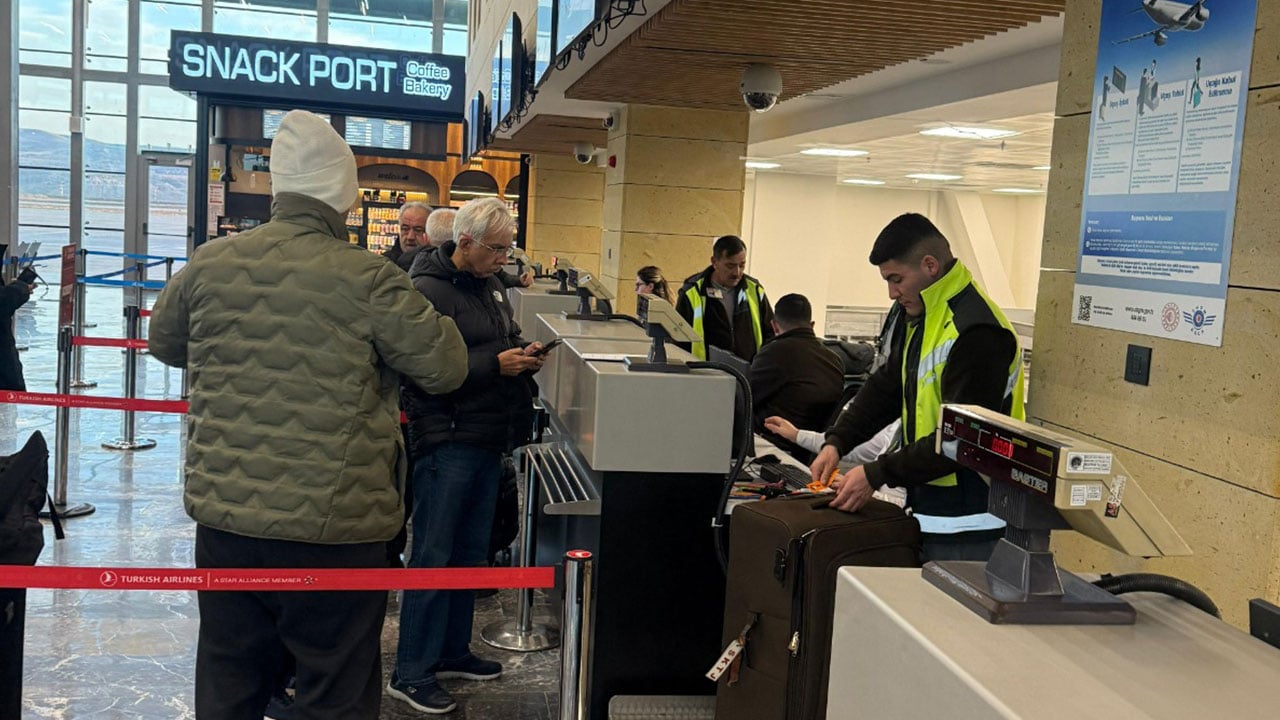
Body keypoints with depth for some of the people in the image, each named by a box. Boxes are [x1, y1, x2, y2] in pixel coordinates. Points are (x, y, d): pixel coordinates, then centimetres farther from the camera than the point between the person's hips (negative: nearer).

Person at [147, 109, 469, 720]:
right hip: (334, 527, -4)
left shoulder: (210, 263, -1)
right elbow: (446, 368, -8)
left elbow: (164, 342, 17)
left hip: (225, 514, 5)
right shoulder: (367, 279, -16)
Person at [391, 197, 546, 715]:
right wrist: (495, 365, -22)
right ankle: (411, 674, 7)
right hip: (446, 440, -9)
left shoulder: (489, 287, 14)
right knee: (432, 556, -2)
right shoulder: (428, 291, -13)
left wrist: (523, 356, 5)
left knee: (470, 552, 16)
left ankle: (451, 651, 29)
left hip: (486, 439, 9)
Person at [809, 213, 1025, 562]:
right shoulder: (917, 315, 10)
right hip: (928, 509, 9)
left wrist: (876, 475, -20)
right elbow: (885, 387, 16)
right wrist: (836, 442, 3)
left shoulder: (977, 331, -21)